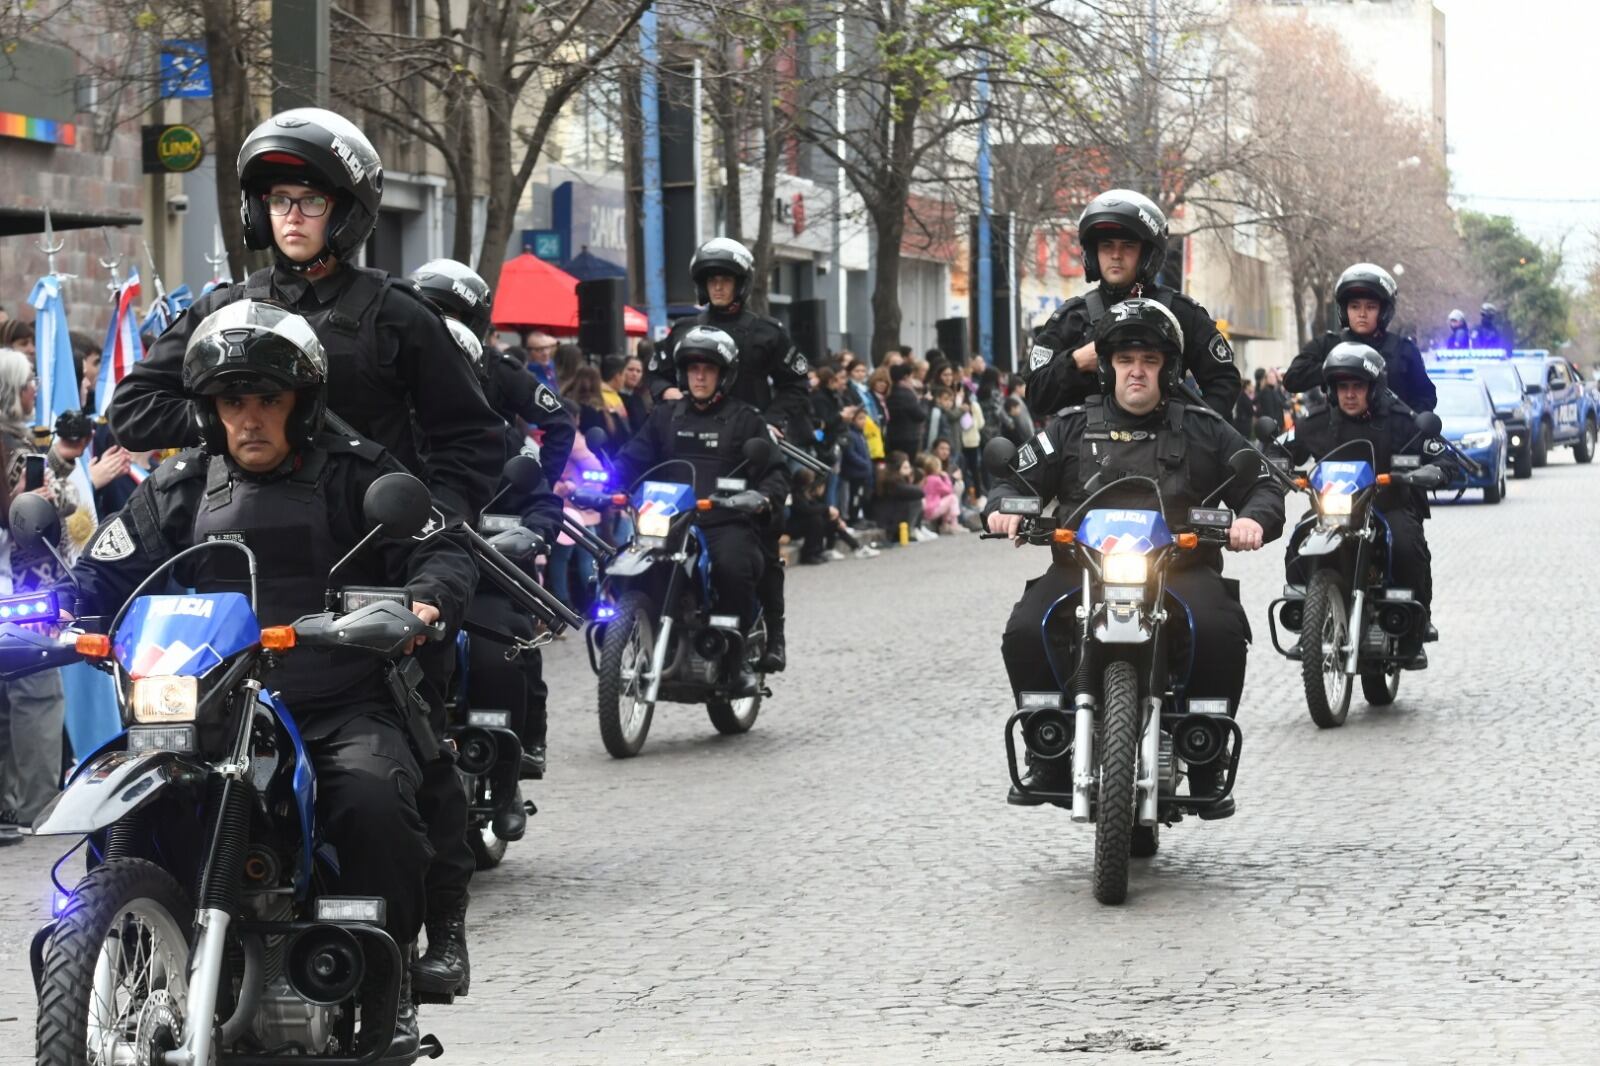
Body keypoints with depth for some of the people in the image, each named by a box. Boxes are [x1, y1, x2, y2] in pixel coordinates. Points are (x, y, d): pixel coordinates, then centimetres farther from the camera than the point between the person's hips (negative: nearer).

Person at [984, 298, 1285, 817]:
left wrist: (1254, 519, -11)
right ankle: (1050, 757, -8)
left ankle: (1207, 764, -15)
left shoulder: (1204, 430, 14)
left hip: (1183, 568, -1)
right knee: (1025, 633, -26)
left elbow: (1263, 485, 13)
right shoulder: (1073, 428, 16)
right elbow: (1019, 479, 16)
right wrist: (1003, 506, -7)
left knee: (1221, 632, -32)